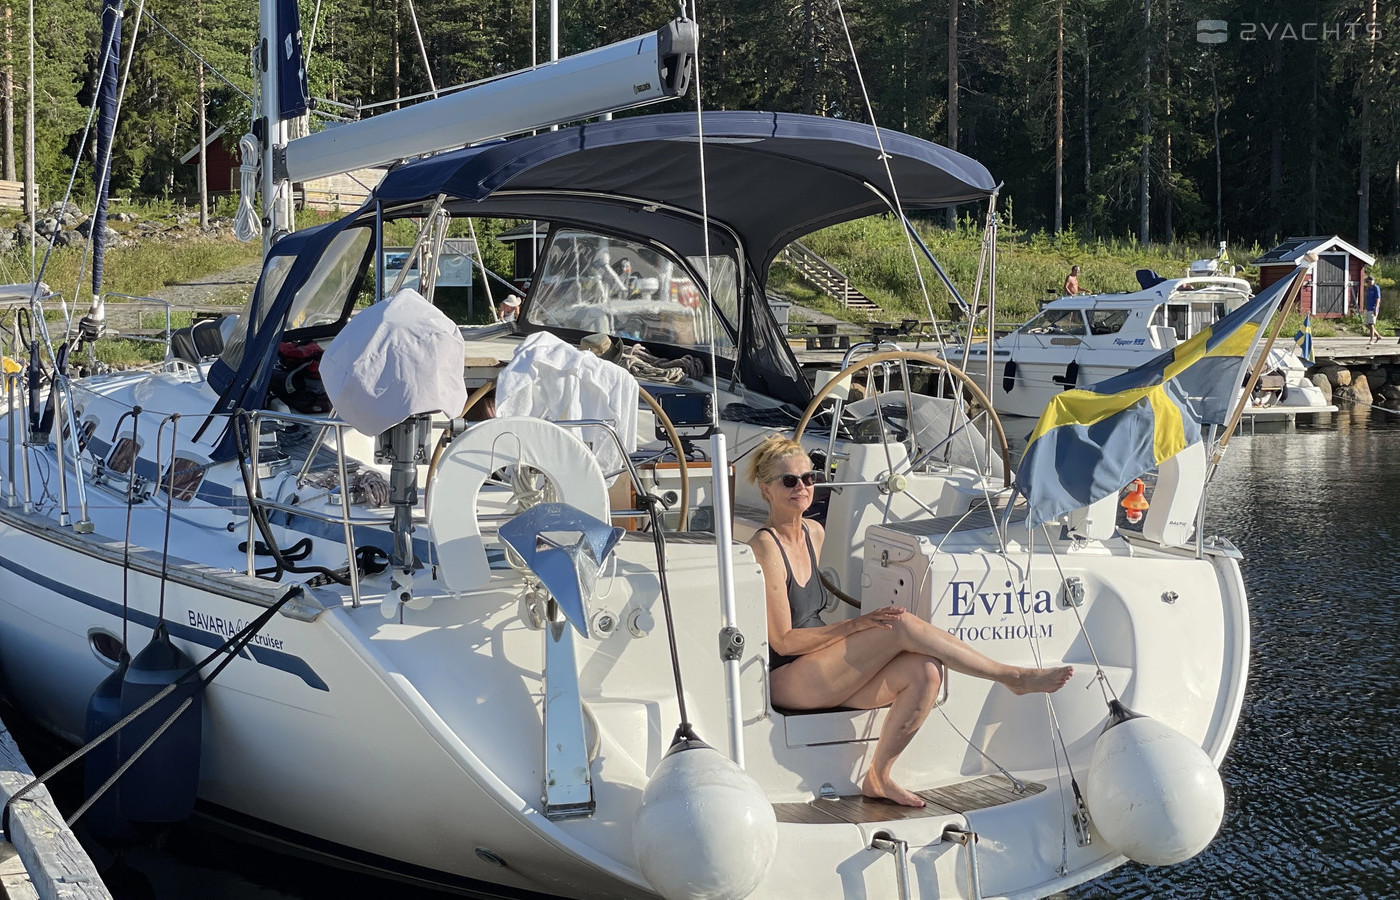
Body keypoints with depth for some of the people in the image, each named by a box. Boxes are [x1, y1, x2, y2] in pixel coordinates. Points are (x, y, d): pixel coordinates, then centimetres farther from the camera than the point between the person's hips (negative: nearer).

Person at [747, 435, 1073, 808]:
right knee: (901, 626, -22)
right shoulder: (766, 548, -15)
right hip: (786, 681, -8)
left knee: (925, 672, -17)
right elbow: (783, 641, -17)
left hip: (820, 672, 8)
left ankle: (879, 777, -9)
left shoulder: (814, 533, 12)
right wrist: (856, 625, -20)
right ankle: (1013, 677, -13)